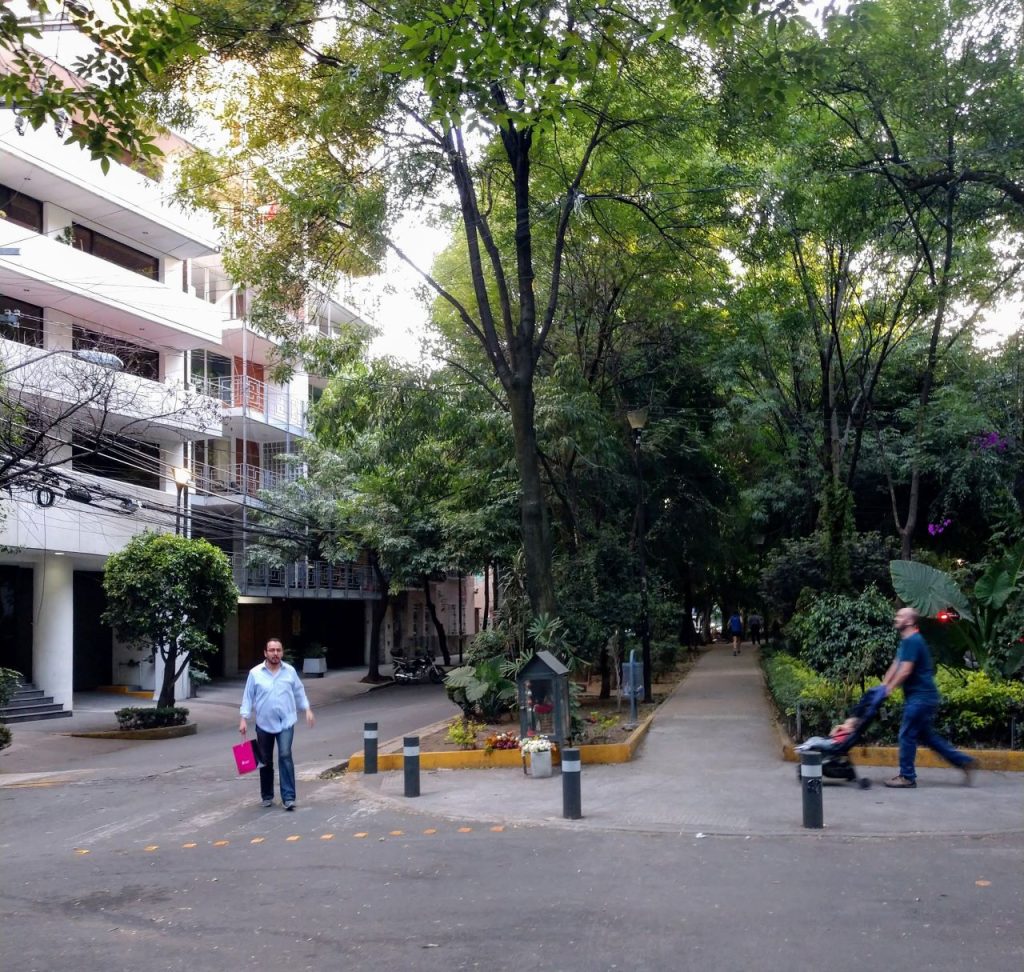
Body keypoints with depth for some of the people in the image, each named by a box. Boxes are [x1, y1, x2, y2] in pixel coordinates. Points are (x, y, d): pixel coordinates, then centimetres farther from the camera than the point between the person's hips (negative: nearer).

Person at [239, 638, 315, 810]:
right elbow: (248, 697, -1)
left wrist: (307, 709, 3)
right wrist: (244, 719, -7)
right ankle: (267, 796, 25)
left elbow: (299, 692, 11)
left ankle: (289, 797, -14)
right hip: (264, 724, 1)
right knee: (265, 761, 10)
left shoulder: (290, 671, 2)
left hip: (286, 722, -1)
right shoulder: (255, 673, -3)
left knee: (285, 756, -15)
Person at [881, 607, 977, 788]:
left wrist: (889, 688, -13)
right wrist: (883, 685, 9)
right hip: (921, 696, 10)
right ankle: (964, 761, 18)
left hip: (921, 697, -10)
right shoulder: (906, 641, 16)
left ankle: (907, 777, 2)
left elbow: (905, 671, -21)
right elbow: (895, 665, 17)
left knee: (907, 734, -5)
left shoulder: (912, 641, -16)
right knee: (926, 735, 14)